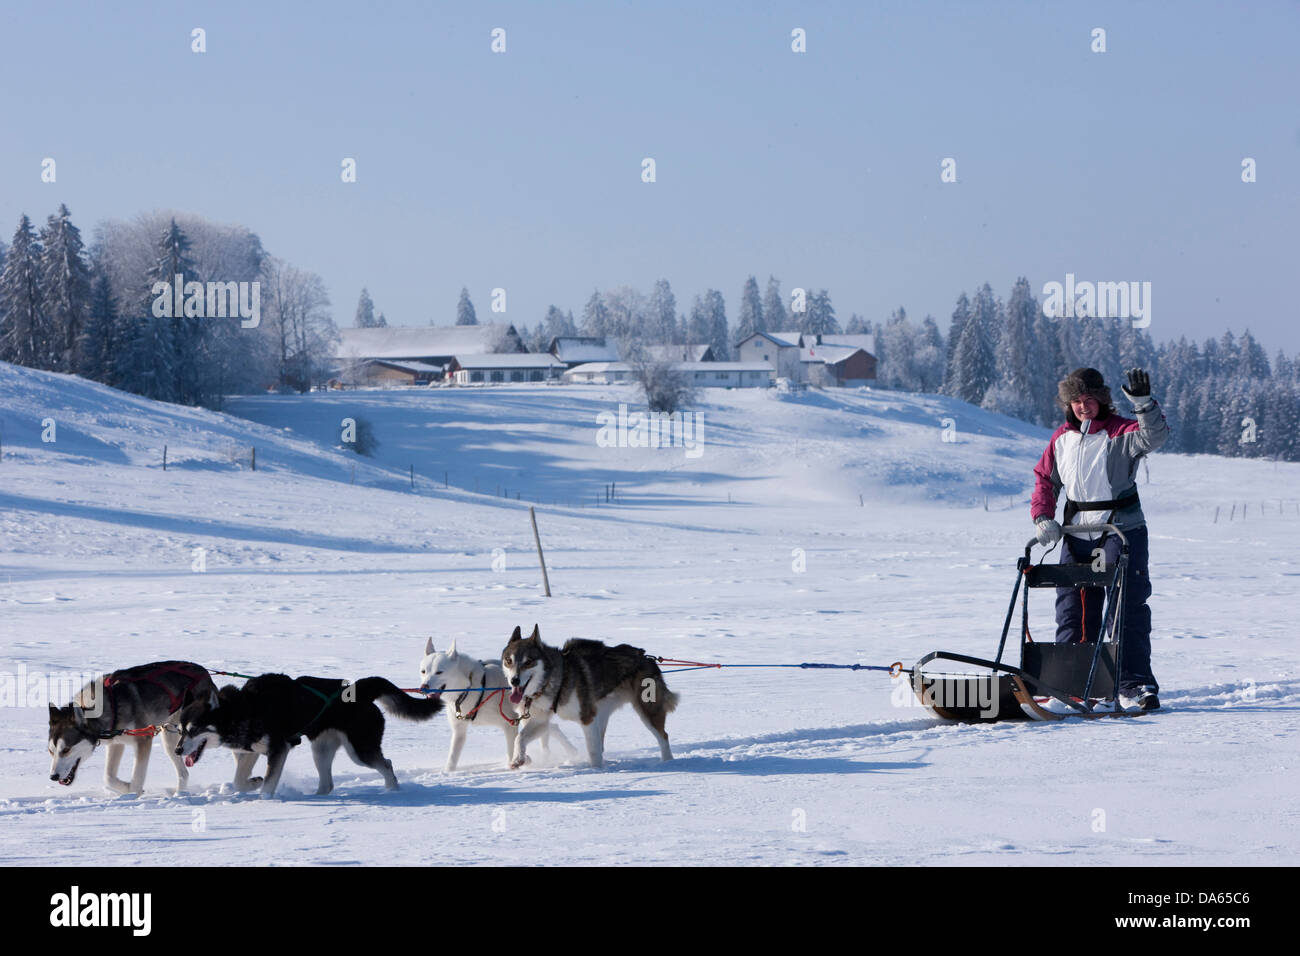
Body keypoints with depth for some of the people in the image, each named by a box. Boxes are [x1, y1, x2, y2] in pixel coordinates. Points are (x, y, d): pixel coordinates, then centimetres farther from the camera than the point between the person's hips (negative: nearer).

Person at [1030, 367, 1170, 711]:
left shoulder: (1120, 433, -6)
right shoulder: (1062, 438, 9)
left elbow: (1154, 436, -26)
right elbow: (1045, 478, 17)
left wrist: (1144, 403, -41)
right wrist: (1043, 517, 2)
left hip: (1122, 532, -5)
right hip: (1077, 537, 5)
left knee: (1129, 610, -7)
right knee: (1074, 613, 6)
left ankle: (1135, 686, -5)